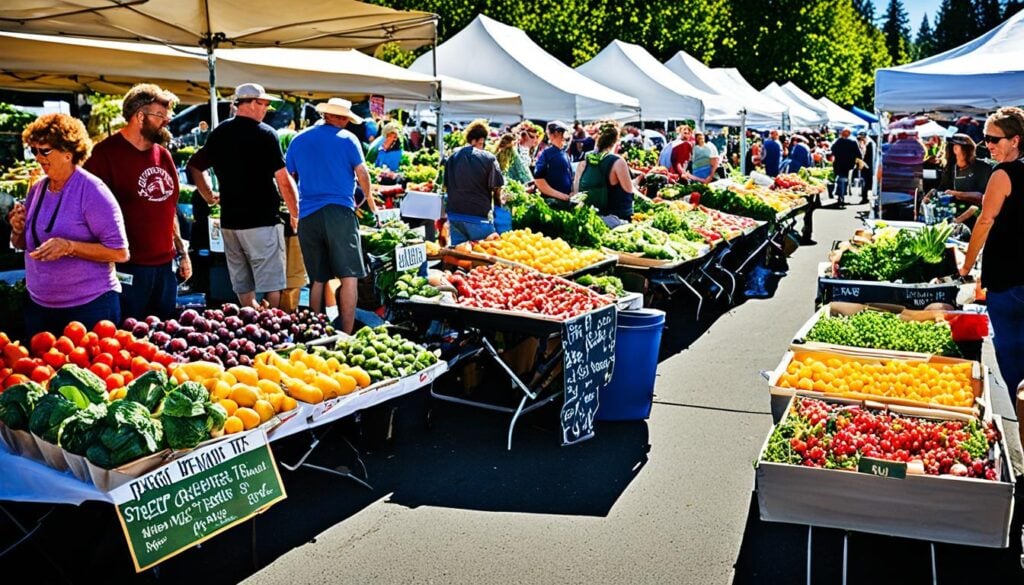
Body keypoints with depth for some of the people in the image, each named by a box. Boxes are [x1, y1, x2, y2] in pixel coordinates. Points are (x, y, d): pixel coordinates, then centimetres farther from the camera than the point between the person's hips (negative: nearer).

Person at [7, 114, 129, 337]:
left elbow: (120, 252, -18)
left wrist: (68, 247, -27)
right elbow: (23, 244, 18)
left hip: (90, 306, -7)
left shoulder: (91, 190, -14)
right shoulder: (37, 190, 6)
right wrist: (18, 229, -4)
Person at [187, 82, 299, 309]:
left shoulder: (219, 133, 10)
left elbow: (194, 166, 21)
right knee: (271, 286, -3)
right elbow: (284, 181, -11)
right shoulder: (265, 133, -8)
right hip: (262, 221, -6)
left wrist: (209, 196, 27)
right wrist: (295, 215, 0)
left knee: (243, 288, 11)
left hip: (229, 221, 6)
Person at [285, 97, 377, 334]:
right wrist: (369, 198, 14)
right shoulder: (347, 139, 1)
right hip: (339, 212, -4)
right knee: (349, 277, -2)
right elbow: (362, 173, -2)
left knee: (318, 280, 12)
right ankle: (346, 337, -6)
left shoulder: (299, 140, 12)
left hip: (307, 215, 5)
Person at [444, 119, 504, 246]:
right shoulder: (488, 158, -8)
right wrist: (498, 202, 14)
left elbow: (446, 185, 12)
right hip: (478, 217, -5)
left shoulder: (452, 157, 7)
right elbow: (496, 188, -5)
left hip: (454, 215, 5)